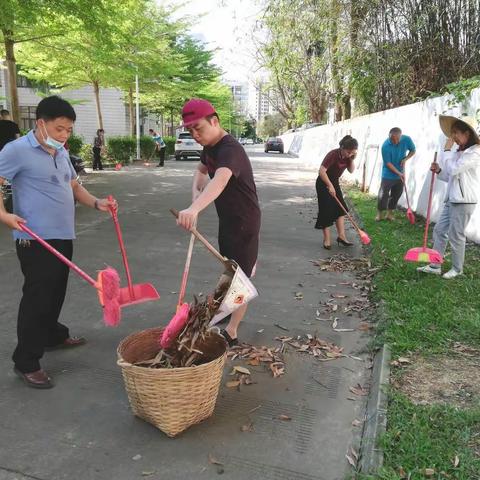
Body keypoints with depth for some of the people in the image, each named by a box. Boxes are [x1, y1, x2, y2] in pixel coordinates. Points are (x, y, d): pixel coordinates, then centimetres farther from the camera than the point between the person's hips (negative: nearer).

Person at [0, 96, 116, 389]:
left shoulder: (61, 153, 13)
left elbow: (73, 186, 21)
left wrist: (97, 203, 5)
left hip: (62, 236, 8)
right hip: (35, 240, -8)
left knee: (56, 292, 20)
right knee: (37, 297, -3)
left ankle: (53, 335, 40)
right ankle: (26, 362, 8)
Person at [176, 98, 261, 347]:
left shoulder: (229, 150, -30)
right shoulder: (210, 146, 2)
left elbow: (220, 180, -51)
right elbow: (201, 170, 21)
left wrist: (194, 209, -68)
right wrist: (196, 191, -2)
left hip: (244, 219, -10)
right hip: (227, 217, 10)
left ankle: (231, 332, 4)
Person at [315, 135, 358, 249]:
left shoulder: (347, 156, -5)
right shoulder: (333, 155, -27)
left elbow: (351, 171, 4)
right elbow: (321, 171, -31)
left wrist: (352, 160, -12)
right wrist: (330, 186, -29)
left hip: (334, 182, 7)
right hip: (324, 183, -7)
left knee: (340, 209, 1)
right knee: (327, 211, -5)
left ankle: (341, 236, 6)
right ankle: (327, 239, 4)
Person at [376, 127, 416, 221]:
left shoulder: (407, 139, -13)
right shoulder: (385, 146, -24)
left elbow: (413, 150, 6)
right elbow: (388, 163, -19)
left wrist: (405, 159, -13)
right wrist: (399, 173, -25)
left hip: (400, 173, 4)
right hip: (388, 174, -4)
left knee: (396, 195, 10)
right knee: (383, 194, -3)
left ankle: (390, 213, 23)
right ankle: (380, 213, 13)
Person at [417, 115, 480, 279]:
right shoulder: (460, 152, 14)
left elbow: (453, 170, -20)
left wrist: (447, 150, -10)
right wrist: (438, 170, 4)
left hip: (464, 201, -9)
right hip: (451, 199, 9)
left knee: (456, 235, 0)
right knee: (439, 230, 9)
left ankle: (457, 269, 16)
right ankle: (435, 265, 17)